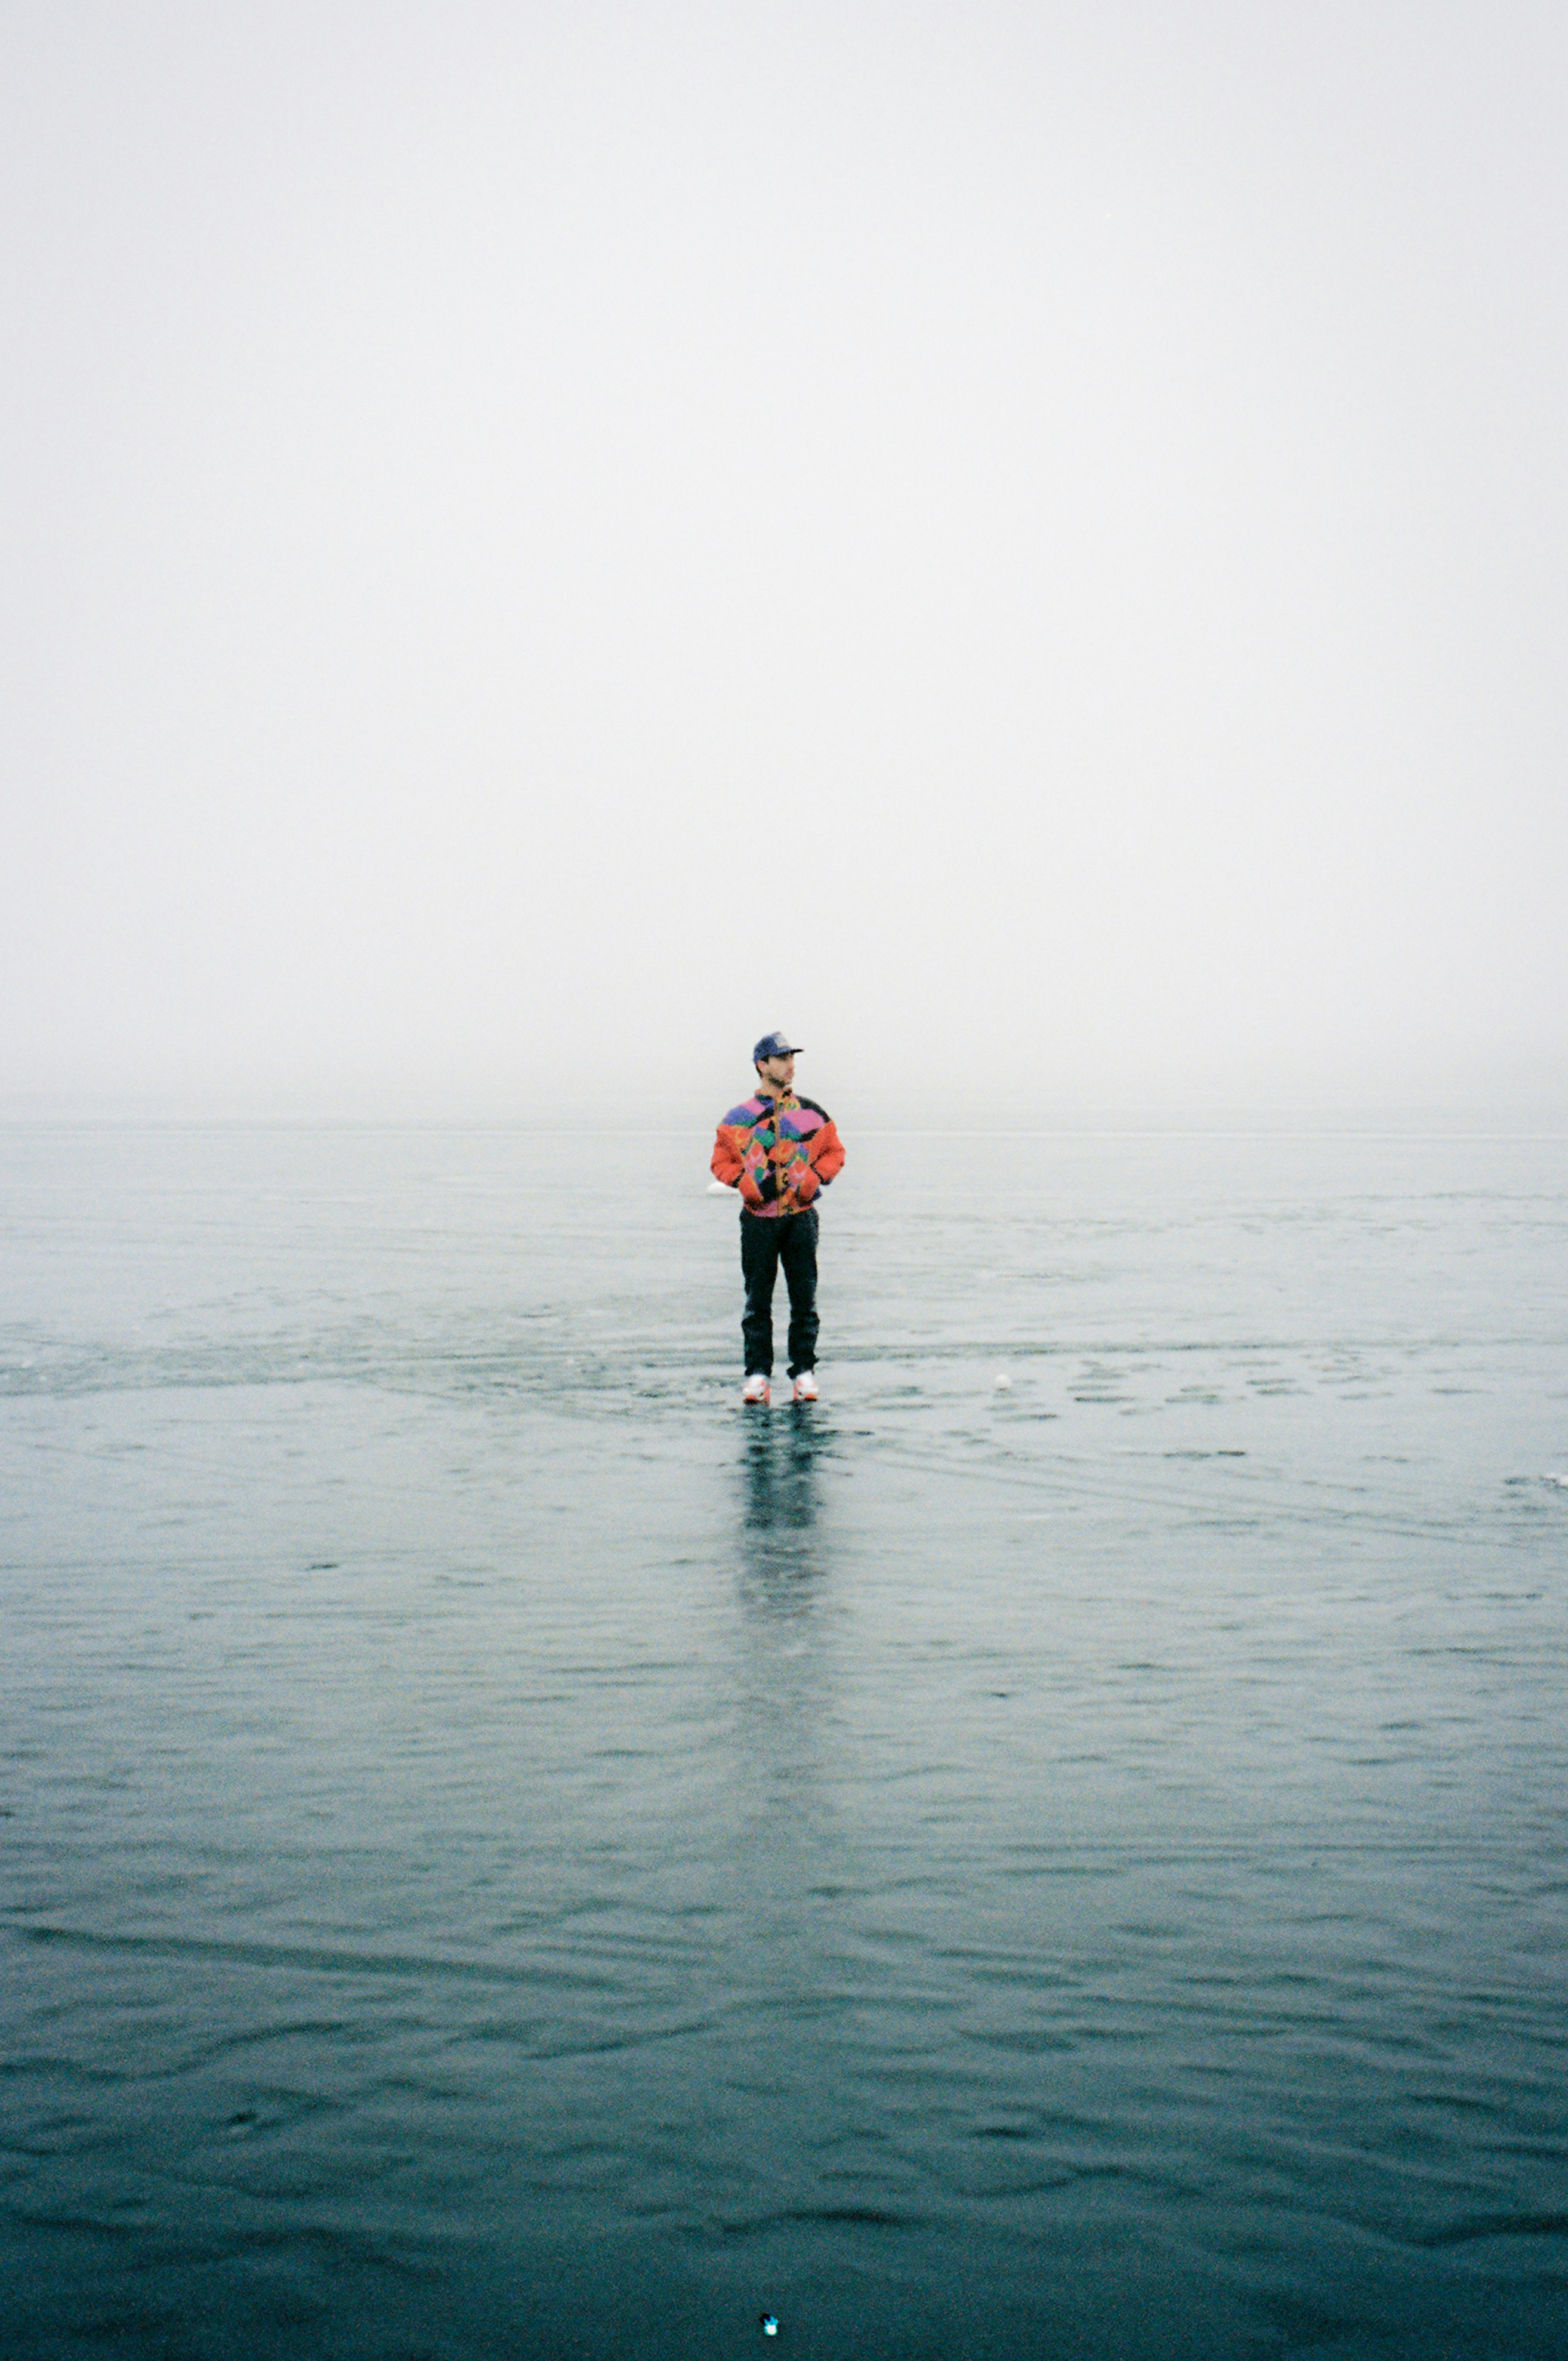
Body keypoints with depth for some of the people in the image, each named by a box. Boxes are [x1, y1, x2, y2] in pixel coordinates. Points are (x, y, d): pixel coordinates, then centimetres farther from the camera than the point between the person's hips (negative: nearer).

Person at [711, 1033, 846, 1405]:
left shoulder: (812, 1114, 7)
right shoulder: (739, 1118, 5)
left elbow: (834, 1152, 13)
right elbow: (721, 1161, 8)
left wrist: (815, 1178, -4)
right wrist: (750, 1184, -8)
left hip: (801, 1217, 1)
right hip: (758, 1218, -1)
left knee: (804, 1298, 1)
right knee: (757, 1300, 2)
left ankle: (805, 1371, 10)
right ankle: (758, 1374, 7)